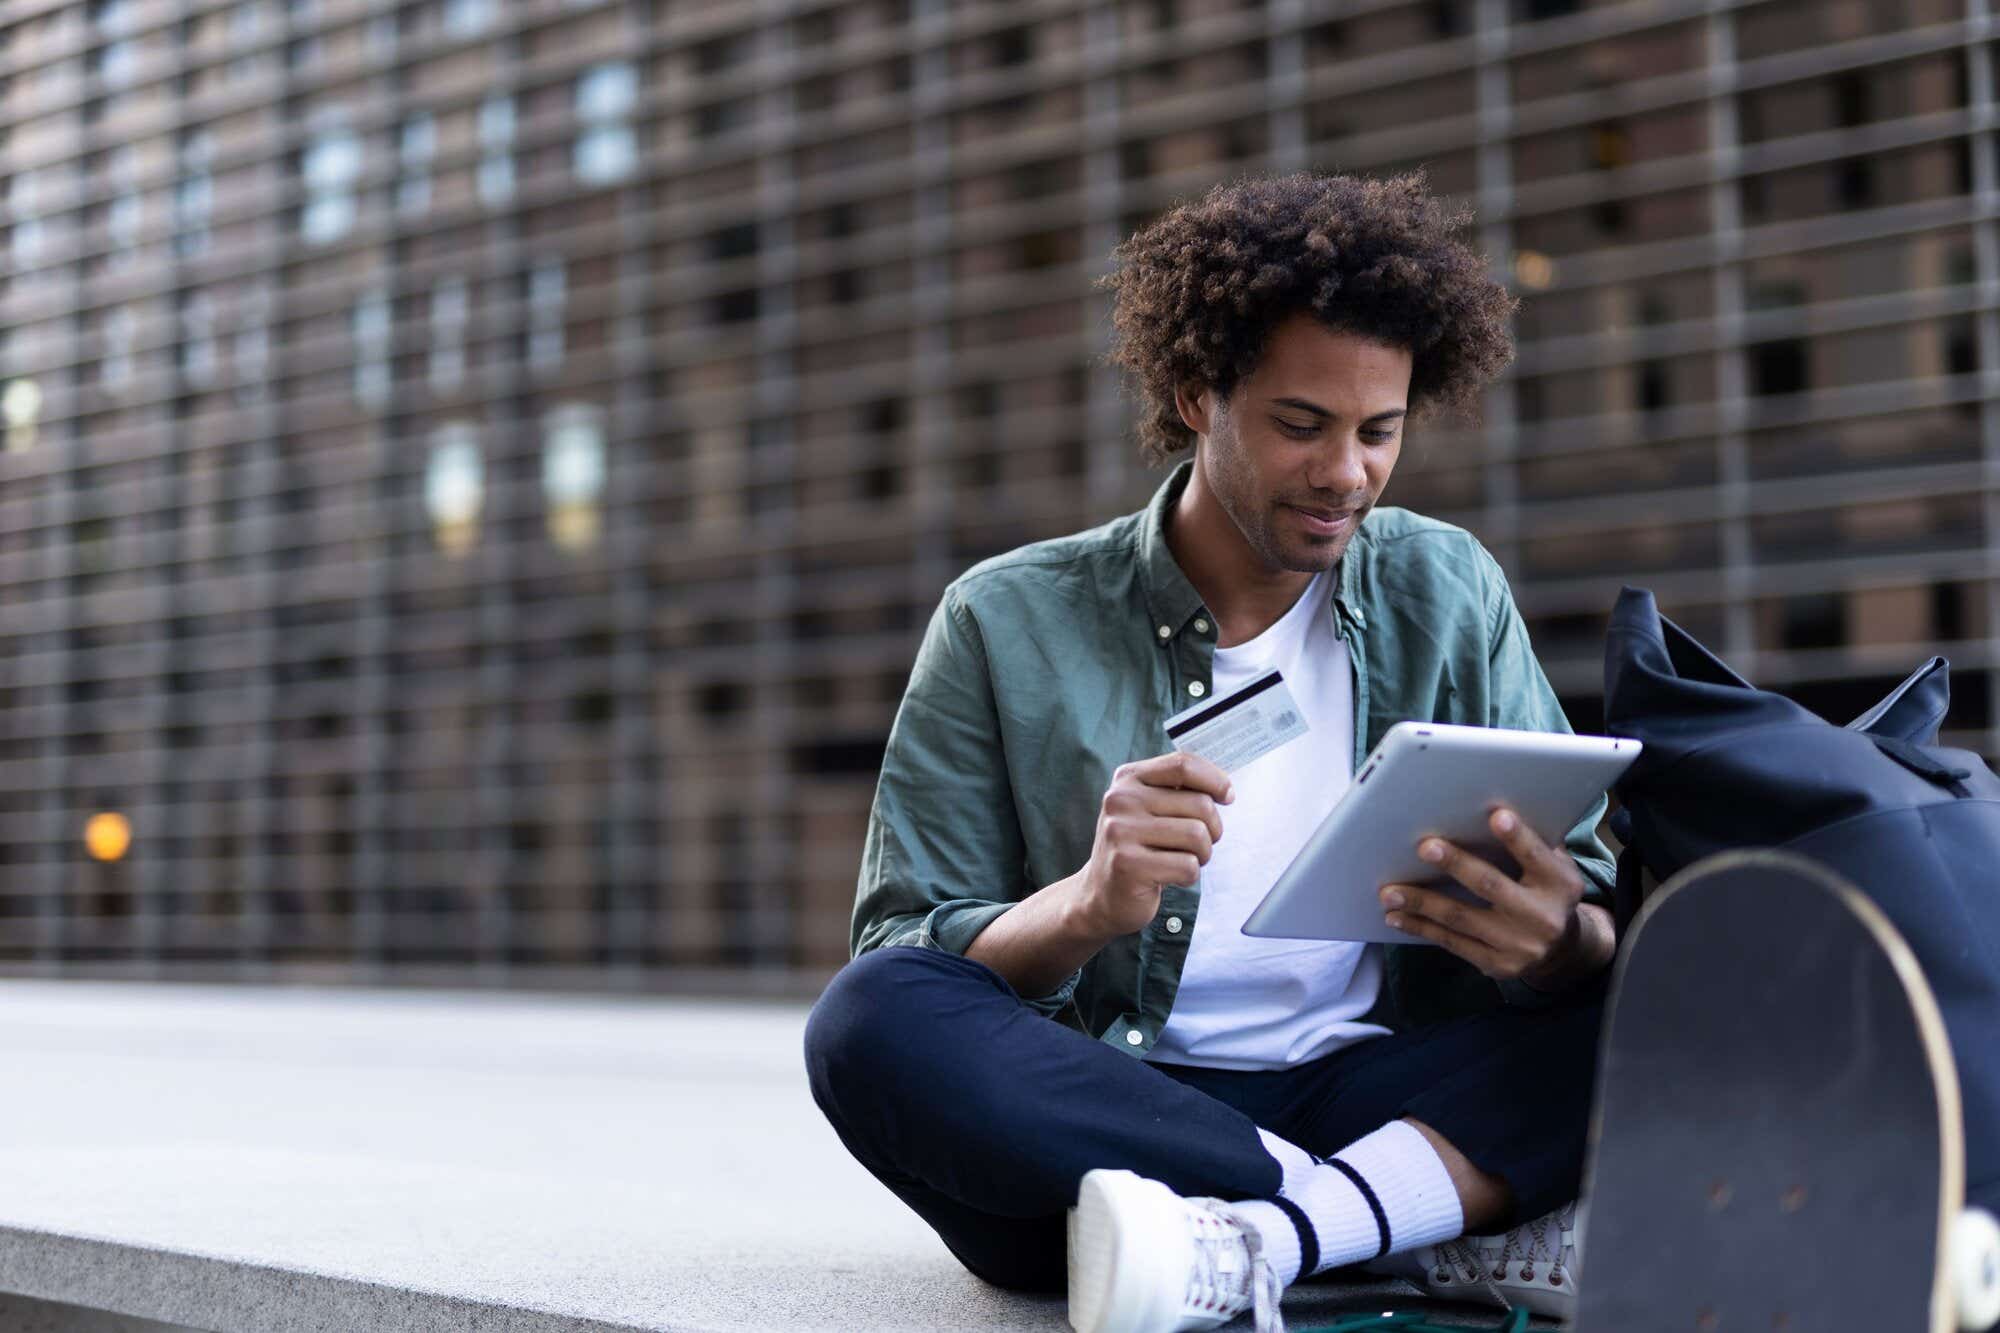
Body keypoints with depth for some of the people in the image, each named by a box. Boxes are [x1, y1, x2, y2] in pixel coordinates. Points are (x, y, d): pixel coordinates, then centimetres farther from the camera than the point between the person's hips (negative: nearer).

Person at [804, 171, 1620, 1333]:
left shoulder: (1449, 596, 8)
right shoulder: (1011, 624, 1)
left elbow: (1593, 912, 3)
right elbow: (907, 967, -4)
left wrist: (1554, 941, -22)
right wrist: (1087, 907, -25)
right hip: (1105, 1119, -1)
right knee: (869, 1019, -31)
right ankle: (1475, 1231, -26)